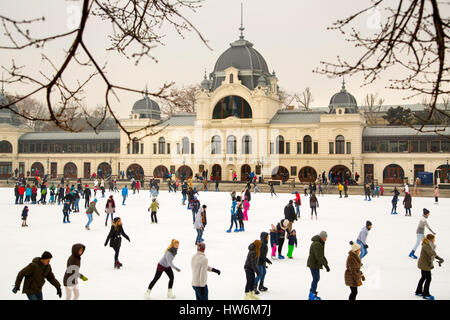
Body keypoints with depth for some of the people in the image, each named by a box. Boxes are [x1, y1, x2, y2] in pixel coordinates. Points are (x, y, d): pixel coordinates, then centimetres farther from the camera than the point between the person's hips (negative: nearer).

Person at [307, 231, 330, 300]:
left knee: (316, 279, 15)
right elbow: (319, 257, -28)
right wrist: (326, 265, -28)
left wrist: (326, 263, 9)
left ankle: (311, 295, 25)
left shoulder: (320, 243, 9)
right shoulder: (316, 244, -23)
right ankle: (312, 296, 1)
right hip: (313, 264, -10)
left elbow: (322, 255, 17)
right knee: (316, 279, -6)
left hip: (316, 264, 10)